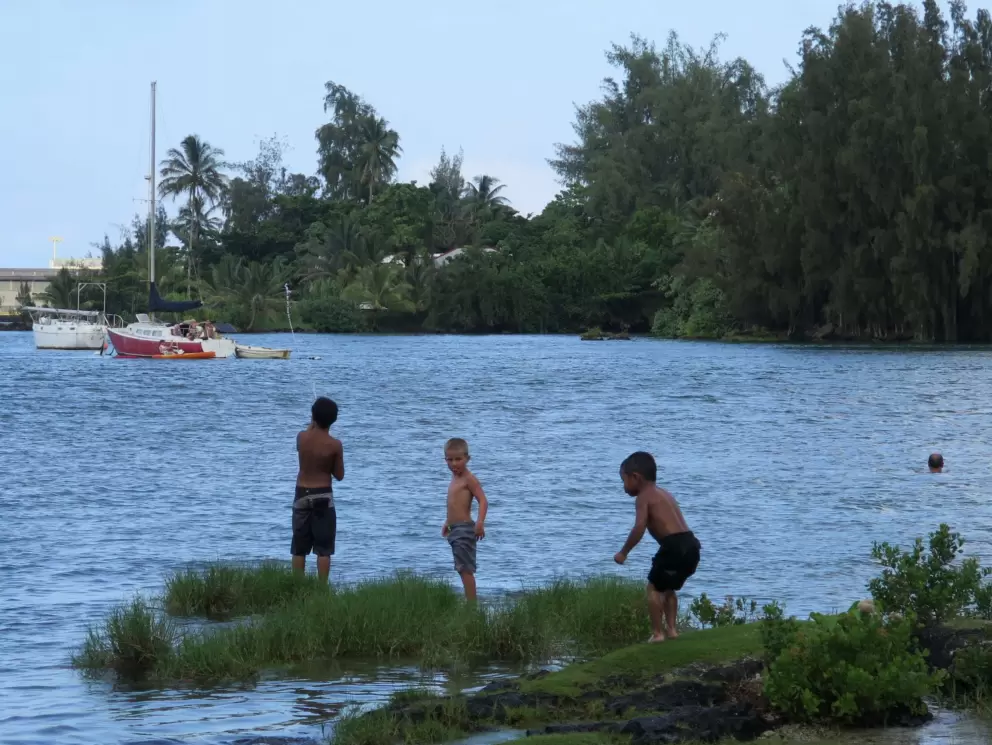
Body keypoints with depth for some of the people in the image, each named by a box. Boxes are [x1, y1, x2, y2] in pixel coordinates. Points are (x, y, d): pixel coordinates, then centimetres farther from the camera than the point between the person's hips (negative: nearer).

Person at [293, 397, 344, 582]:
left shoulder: (301, 437, -4)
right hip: (323, 497, -3)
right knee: (324, 549, 1)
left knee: (299, 548, 9)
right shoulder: (335, 445, -12)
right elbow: (339, 475, -4)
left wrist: (314, 422, 23)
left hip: (302, 495, 3)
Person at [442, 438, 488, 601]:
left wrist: (480, 522, -30)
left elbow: (483, 501, -19)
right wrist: (448, 523, 27)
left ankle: (471, 603, -13)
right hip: (455, 530, 10)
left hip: (465, 529, -10)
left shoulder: (469, 478, -11)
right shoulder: (455, 479, 16)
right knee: (463, 569, 11)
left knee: (465, 569, -12)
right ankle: (470, 602, 14)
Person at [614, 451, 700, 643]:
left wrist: (624, 552, -4)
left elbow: (640, 528, -14)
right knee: (668, 588, 24)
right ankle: (672, 629, 20)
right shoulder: (663, 494, 26)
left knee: (654, 587, 4)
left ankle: (657, 633, 2)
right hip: (690, 545, 9)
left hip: (675, 546, -9)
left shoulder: (643, 497, -1)